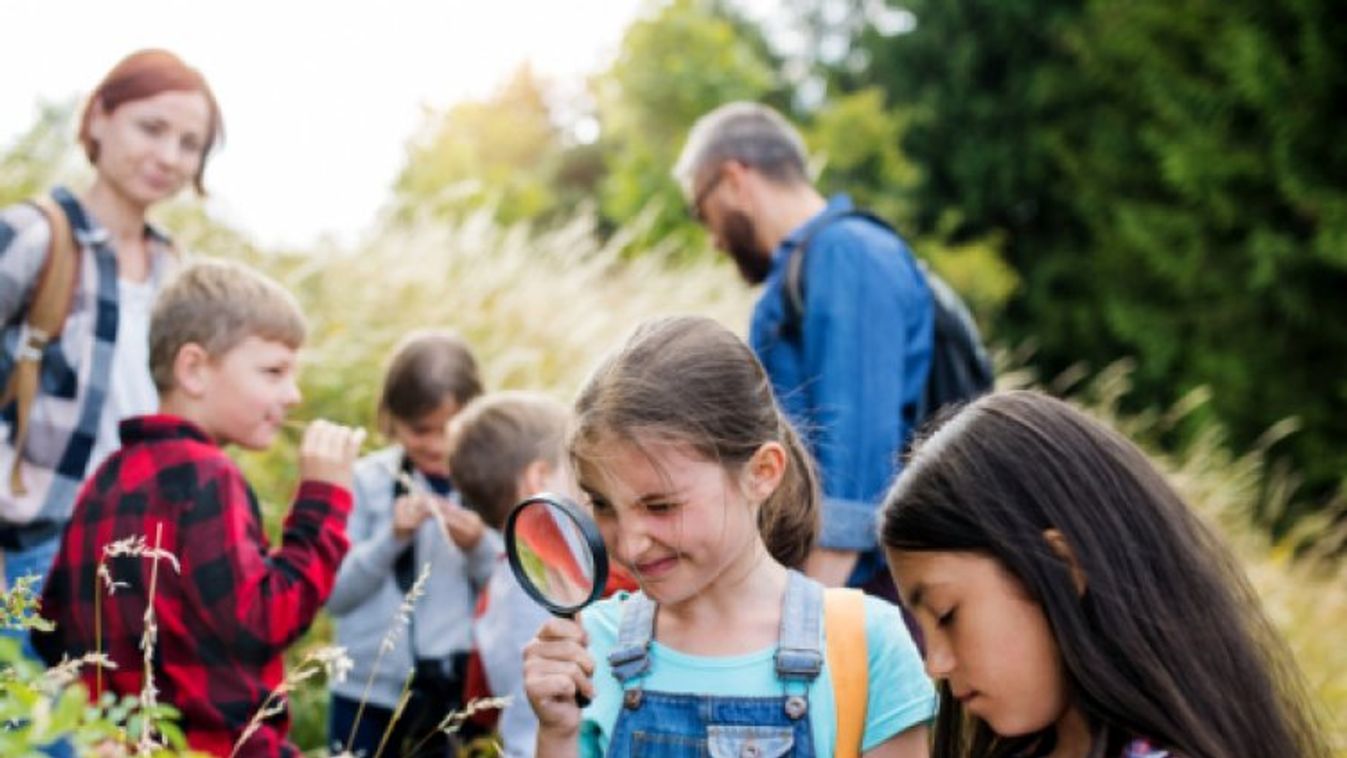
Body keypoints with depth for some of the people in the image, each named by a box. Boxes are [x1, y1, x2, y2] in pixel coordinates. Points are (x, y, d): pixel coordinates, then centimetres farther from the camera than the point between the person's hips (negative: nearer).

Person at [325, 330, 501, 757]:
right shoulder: (366, 481, -1)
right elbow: (334, 594, -3)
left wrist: (479, 547, -20)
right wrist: (392, 537, -17)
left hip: (465, 695, 0)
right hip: (370, 696, 1)